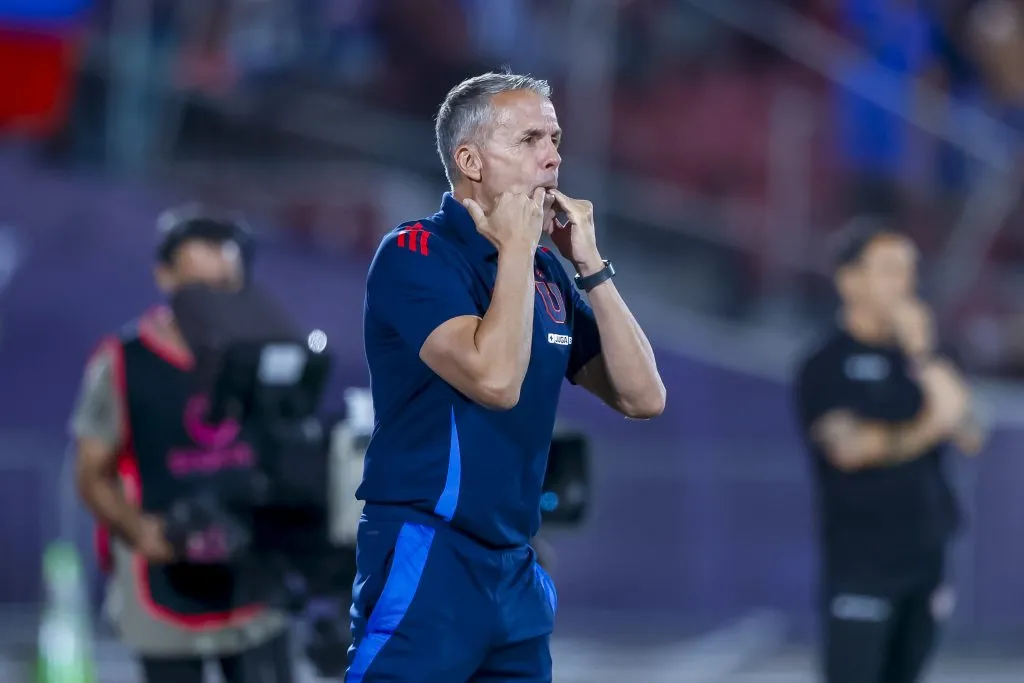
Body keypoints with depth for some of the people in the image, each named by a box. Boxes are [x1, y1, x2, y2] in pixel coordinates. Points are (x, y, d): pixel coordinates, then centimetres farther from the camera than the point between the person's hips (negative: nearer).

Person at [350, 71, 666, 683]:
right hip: (425, 563, -7)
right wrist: (516, 249, -13)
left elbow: (643, 396, 7)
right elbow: (495, 379, -24)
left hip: (515, 569, 7)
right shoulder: (415, 256, -9)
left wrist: (590, 264, 1)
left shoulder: (546, 273, 12)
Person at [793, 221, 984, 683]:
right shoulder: (827, 366, -4)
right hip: (860, 560, -6)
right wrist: (926, 429, -10)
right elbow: (849, 448, -17)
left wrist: (922, 355, -7)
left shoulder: (917, 354, 13)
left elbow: (969, 436, 1)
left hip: (925, 554, 6)